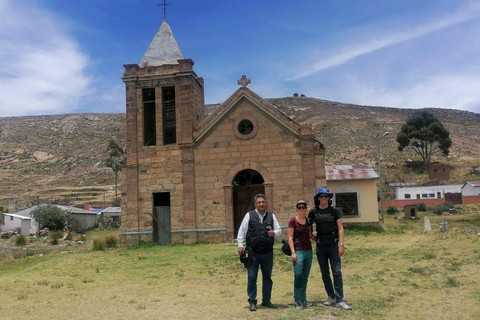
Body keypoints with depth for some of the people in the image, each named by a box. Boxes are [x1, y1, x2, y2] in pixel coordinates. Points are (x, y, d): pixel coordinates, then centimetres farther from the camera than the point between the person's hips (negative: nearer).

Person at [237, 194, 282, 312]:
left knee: (267, 277, 12)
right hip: (253, 253, -3)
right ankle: (252, 302, 12)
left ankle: (266, 300, 26)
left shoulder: (271, 216, 8)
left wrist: (274, 233, -12)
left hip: (268, 253, 3)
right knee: (252, 278, 0)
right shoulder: (249, 215, 1)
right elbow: (242, 231, 2)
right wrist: (240, 245, -4)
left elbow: (279, 230, 10)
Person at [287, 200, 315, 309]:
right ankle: (297, 301, -2)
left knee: (305, 276, 9)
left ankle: (303, 299, 18)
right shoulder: (293, 221, -5)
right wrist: (293, 252, -14)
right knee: (298, 275, -12)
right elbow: (290, 237, -8)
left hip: (308, 251, 6)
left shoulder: (308, 220, 11)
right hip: (298, 251, -5)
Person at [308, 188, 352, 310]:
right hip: (320, 246, 2)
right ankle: (331, 297, 20)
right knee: (325, 273, 8)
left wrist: (342, 244, -9)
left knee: (337, 272, -7)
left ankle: (339, 300, -4)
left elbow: (340, 228, -2)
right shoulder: (313, 212, 4)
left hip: (333, 245, -2)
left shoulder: (335, 211, 1)